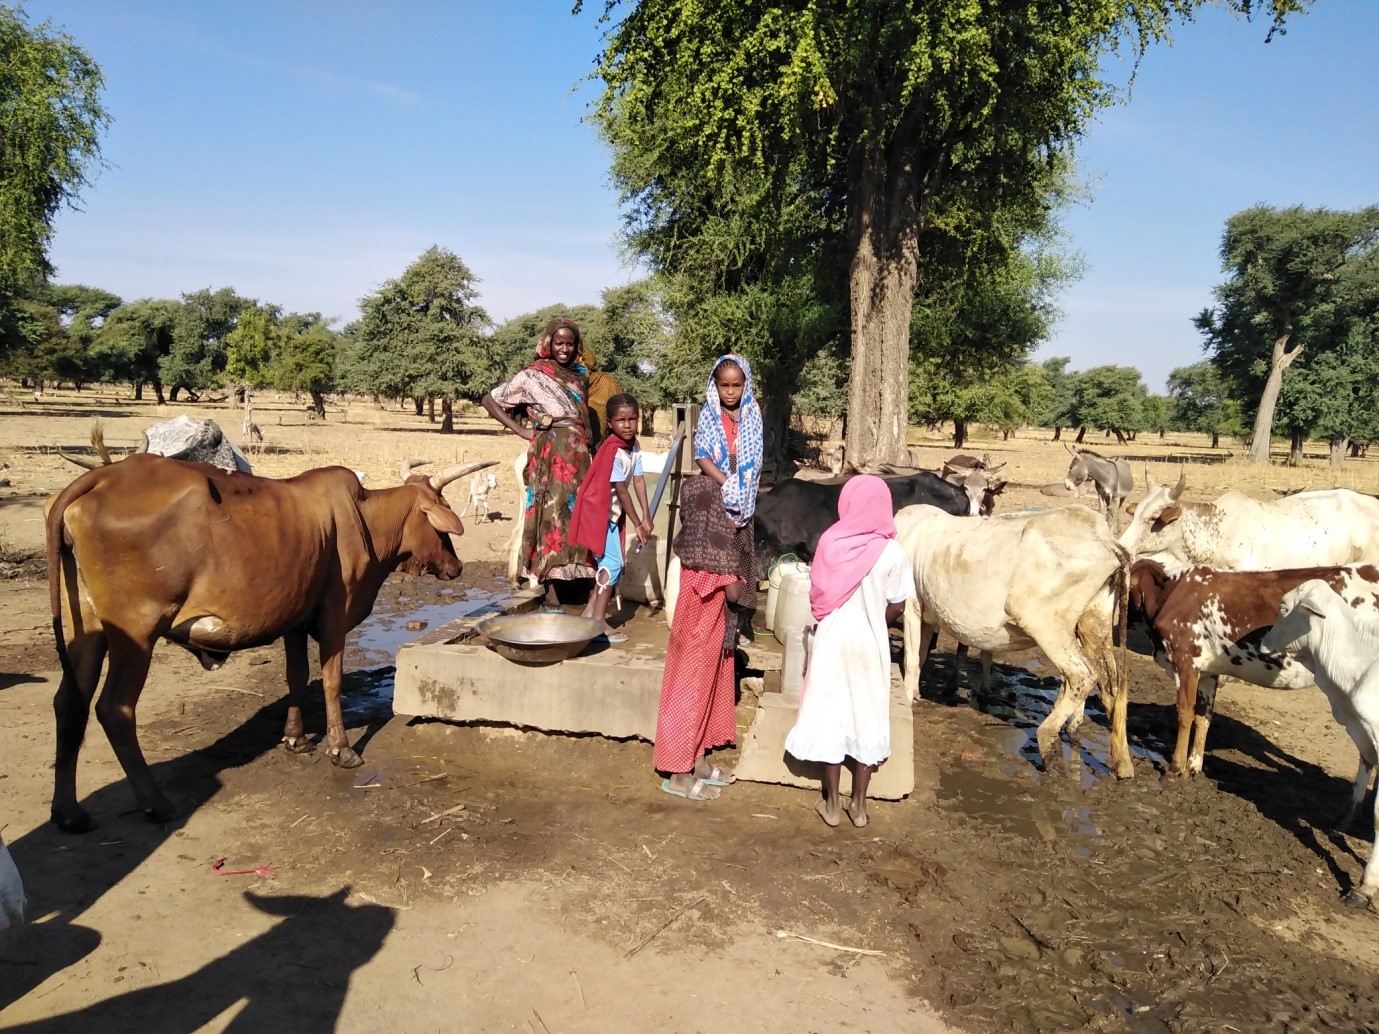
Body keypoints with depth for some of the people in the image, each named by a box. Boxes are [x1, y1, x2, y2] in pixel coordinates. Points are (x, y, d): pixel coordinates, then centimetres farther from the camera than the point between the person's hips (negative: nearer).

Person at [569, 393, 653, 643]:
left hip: (611, 510, 9)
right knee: (613, 563, -11)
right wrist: (637, 524, -16)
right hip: (598, 509, -9)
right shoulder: (613, 450, -25)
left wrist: (646, 517, -9)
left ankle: (592, 609, 31)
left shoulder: (634, 445, 0)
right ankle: (599, 622, -8)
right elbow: (621, 491, -22)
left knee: (608, 560, 17)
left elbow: (639, 480, -3)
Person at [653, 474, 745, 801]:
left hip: (691, 625, 8)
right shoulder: (719, 539, -20)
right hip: (704, 631, -8)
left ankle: (697, 762, 30)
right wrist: (738, 578, -2)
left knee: (699, 693, 18)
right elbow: (733, 593, -19)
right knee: (693, 694, 1)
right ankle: (679, 774, 12)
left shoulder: (688, 538, 2)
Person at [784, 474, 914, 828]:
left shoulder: (831, 543, -11)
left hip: (833, 640, 0)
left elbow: (817, 595, -2)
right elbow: (896, 607, -4)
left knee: (831, 714, 10)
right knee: (867, 718, 13)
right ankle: (859, 804, 21)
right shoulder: (893, 553, -11)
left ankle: (832, 804, 19)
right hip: (870, 644, 0)